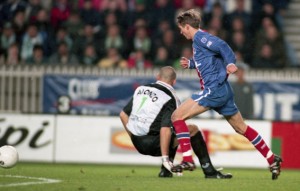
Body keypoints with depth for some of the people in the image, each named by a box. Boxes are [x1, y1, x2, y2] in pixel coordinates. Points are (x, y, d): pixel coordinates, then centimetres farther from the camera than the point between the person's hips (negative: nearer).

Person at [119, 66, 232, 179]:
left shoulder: (140, 89, 10)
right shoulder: (170, 99, -10)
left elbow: (123, 114, 12)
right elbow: (165, 129, -21)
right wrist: (165, 158, -18)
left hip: (136, 142, 7)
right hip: (152, 145, -7)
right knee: (193, 129, 3)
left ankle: (165, 170, 20)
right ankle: (210, 172, 3)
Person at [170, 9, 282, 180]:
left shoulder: (200, 37, -9)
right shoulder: (199, 39, 20)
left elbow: (221, 46, -22)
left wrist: (230, 63, -33)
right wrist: (190, 64, 28)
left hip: (214, 89, -10)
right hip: (223, 90, 10)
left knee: (177, 116, -11)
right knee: (241, 128, 18)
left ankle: (188, 160, -15)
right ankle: (272, 159, 21)